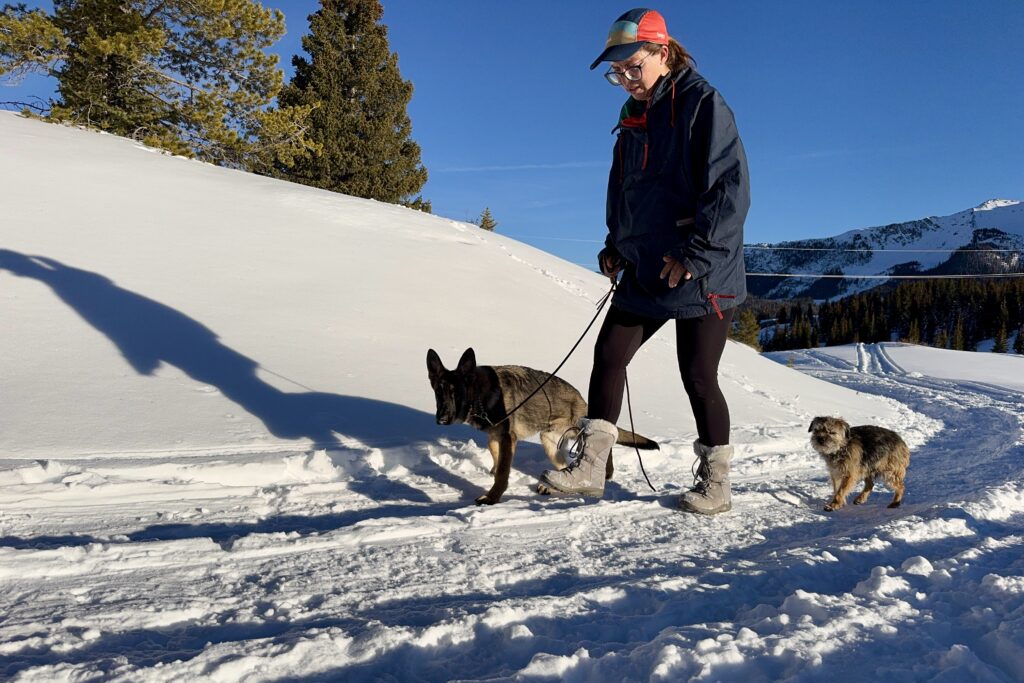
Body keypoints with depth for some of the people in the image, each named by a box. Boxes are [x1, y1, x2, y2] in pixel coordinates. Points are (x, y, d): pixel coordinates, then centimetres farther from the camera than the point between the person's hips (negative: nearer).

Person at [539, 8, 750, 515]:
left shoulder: (702, 103, -9)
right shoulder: (633, 117, 13)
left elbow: (731, 188, -17)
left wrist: (694, 254, -19)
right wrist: (617, 245, 11)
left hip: (702, 274, -7)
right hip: (646, 271, 8)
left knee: (698, 377, -1)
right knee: (608, 355, 3)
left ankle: (716, 484, 17)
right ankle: (589, 467, 12)